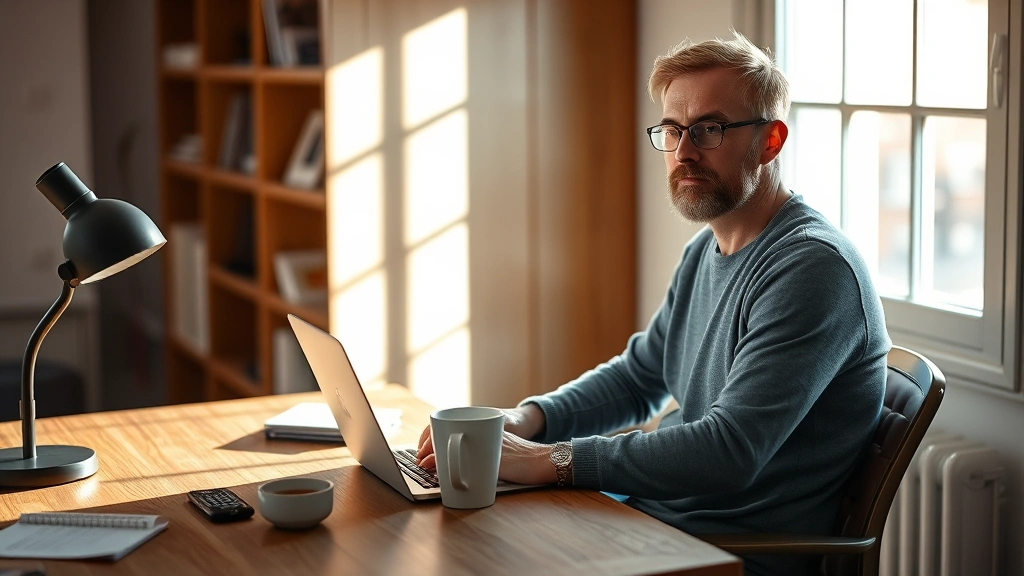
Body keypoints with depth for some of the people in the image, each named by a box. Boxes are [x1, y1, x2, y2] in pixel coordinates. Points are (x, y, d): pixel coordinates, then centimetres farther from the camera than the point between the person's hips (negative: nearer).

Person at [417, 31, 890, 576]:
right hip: (654, 521, 8)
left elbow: (729, 453, -27)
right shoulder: (704, 252, 12)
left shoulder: (813, 267, -19)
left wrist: (552, 459, -25)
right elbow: (637, 377, 22)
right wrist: (528, 418, 2)